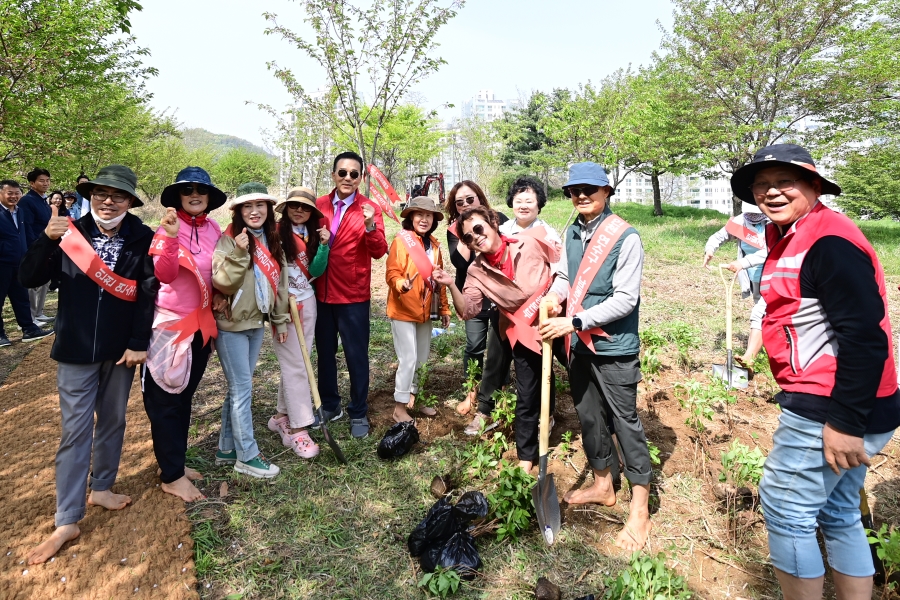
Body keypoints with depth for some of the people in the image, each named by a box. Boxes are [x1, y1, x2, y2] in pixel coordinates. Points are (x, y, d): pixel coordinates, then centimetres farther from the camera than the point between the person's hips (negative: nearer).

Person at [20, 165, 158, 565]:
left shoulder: (142, 239, -6)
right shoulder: (72, 232, -4)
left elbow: (148, 295, -6)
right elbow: (28, 279, -8)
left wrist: (139, 344, -9)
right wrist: (47, 240, -23)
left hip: (121, 348, 1)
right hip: (76, 349, -1)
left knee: (112, 421, 15)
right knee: (75, 430, 3)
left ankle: (101, 487, 36)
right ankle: (67, 520, 13)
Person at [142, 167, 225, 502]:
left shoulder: (214, 230, 4)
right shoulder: (168, 228, -12)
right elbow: (164, 276, -26)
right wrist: (172, 237, -37)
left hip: (201, 324, 6)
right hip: (170, 324, -6)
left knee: (185, 397, 17)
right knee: (166, 401, 5)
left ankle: (174, 461, 33)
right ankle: (171, 476, 16)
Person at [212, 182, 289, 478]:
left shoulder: (272, 241, 7)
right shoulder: (229, 240, -12)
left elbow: (279, 281, 13)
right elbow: (222, 284, -20)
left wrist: (281, 319, 14)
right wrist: (239, 253, -30)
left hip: (257, 323, 6)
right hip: (232, 325, -6)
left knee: (239, 387, 14)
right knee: (242, 388, 0)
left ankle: (227, 448, 27)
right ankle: (247, 455, 12)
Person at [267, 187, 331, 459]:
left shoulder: (312, 236, 10)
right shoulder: (276, 232, -7)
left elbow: (315, 270, 0)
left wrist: (324, 245, -12)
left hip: (307, 302, 6)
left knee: (298, 362, 11)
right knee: (295, 366, -7)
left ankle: (281, 416, 26)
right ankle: (297, 430, -1)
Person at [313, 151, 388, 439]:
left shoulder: (369, 209, -6)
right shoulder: (319, 205, 4)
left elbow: (379, 251, -17)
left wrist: (370, 225, -34)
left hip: (353, 296, -4)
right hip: (321, 293, 4)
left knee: (356, 355, 5)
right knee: (325, 352, 16)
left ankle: (358, 413, 21)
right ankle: (330, 405, 34)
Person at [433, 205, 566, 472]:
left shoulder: (533, 241, -12)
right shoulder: (476, 272, -5)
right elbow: (468, 311, -12)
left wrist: (558, 291, -11)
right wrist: (451, 286, -26)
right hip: (524, 332, 1)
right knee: (527, 398, 9)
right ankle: (526, 457, 27)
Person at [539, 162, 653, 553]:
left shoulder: (625, 237, -14)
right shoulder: (571, 232, 6)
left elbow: (625, 299, -18)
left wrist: (574, 322, -22)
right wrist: (556, 297, -4)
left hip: (614, 346, -7)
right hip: (579, 343, 7)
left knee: (625, 421, 2)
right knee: (588, 416, 18)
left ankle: (640, 510, 18)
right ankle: (603, 485, 39)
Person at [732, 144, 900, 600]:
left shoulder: (829, 242, -18)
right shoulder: (787, 238, 12)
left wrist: (846, 422, -22)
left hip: (828, 412, -10)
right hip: (824, 405, 10)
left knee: (785, 508, 2)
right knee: (838, 515, 19)